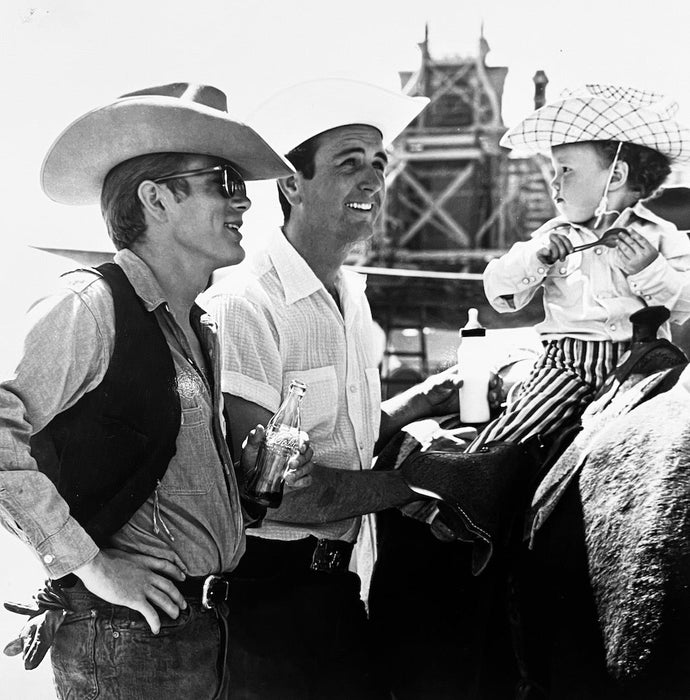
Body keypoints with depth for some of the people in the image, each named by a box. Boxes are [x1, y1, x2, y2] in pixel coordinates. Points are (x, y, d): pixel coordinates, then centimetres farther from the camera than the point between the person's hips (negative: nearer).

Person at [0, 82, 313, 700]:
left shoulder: (198, 330, 13)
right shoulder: (90, 304, -14)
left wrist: (251, 476, 6)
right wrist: (88, 563, -20)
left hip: (210, 627, 8)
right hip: (128, 637, -8)